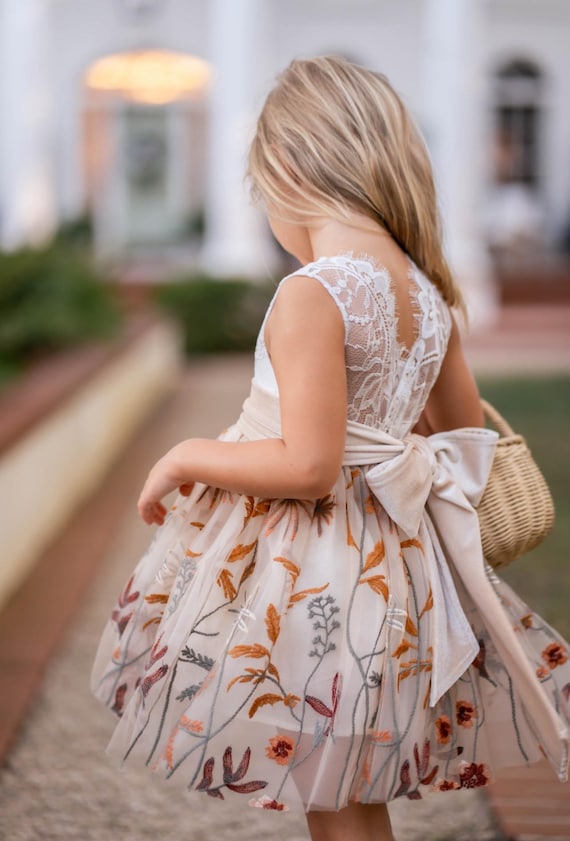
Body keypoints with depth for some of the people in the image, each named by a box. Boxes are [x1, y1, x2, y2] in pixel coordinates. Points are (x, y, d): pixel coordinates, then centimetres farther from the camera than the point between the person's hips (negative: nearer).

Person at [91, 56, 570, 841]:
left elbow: (308, 467, -25)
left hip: (308, 567, -8)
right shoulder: (429, 296, 4)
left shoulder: (310, 294, -21)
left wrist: (185, 456, -11)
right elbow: (465, 432, 16)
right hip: (397, 560, 8)